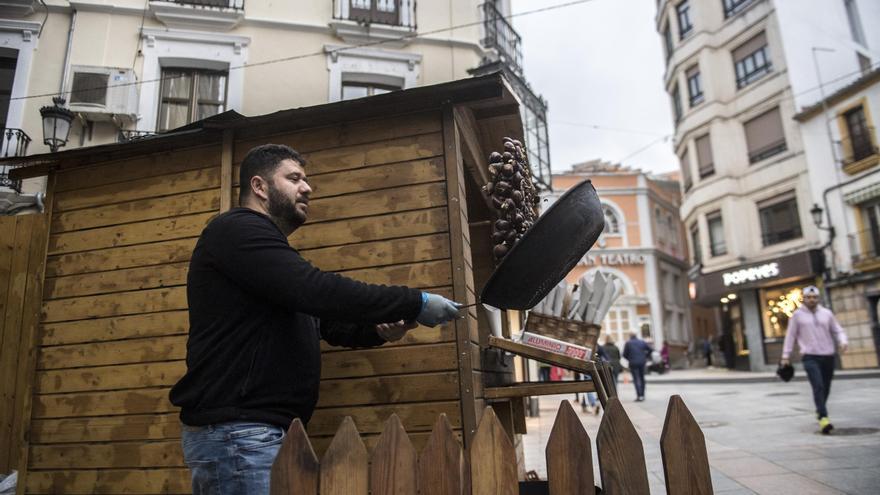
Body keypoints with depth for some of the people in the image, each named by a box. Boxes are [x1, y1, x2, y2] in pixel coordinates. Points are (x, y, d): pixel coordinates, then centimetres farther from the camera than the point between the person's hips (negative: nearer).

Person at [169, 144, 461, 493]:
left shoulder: (274, 256, 22)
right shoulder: (236, 229, -10)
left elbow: (327, 322, 21)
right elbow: (316, 291, -24)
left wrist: (381, 330, 1)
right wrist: (415, 303, -19)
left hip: (265, 431, 10)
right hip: (235, 431, -10)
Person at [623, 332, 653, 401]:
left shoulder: (628, 343, -4)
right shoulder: (642, 342, 6)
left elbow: (624, 354, -4)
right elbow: (651, 349, 3)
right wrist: (645, 356, 12)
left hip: (633, 363, -4)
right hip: (642, 362, 4)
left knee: (636, 379, -5)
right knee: (642, 378, 15)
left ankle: (639, 396, -15)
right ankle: (642, 395, 20)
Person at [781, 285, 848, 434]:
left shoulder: (827, 313, 10)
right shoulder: (797, 315, 2)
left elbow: (838, 331, 12)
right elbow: (791, 336, 4)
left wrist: (843, 342, -10)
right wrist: (786, 356, 3)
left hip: (828, 356, 4)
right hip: (810, 357, -4)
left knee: (826, 388, 11)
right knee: (818, 386, -17)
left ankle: (819, 410, 34)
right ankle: (823, 418, -21)